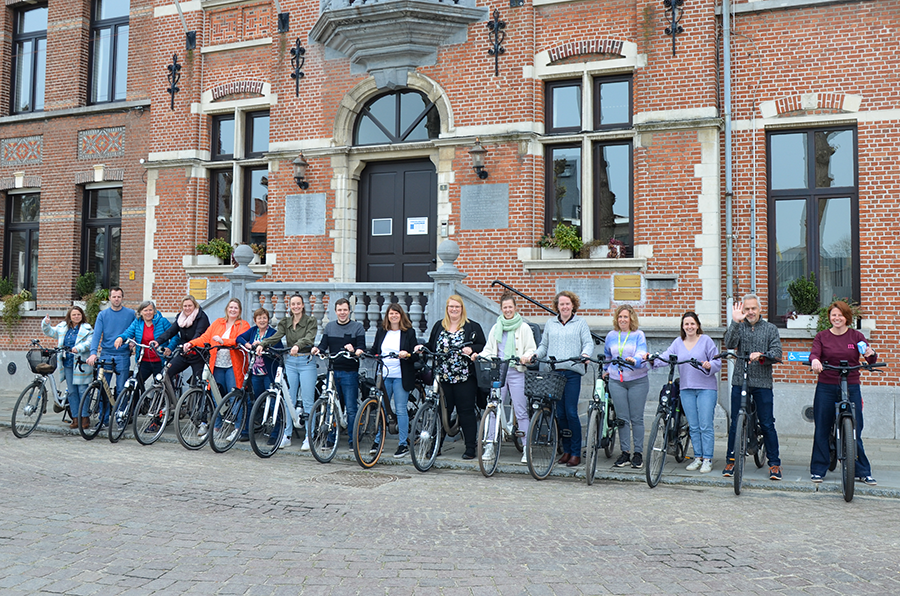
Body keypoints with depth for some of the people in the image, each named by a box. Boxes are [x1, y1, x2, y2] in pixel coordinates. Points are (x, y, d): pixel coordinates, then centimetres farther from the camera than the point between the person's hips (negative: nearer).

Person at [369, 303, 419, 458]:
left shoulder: (409, 332, 2)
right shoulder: (381, 331, 13)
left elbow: (415, 355, 0)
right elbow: (374, 350, 16)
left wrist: (407, 355, -20)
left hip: (401, 376, -3)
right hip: (383, 376, 3)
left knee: (401, 410, -1)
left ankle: (404, 444, 6)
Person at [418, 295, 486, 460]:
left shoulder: (473, 327, 4)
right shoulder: (439, 326, 15)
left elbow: (483, 347, 0)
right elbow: (432, 347, 19)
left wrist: (471, 349, -18)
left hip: (465, 378, -3)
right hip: (442, 378, 3)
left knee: (466, 412, -1)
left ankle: (470, 448, 6)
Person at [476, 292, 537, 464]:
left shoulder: (524, 327, 6)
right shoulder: (496, 328, 17)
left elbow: (532, 349, 3)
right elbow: (489, 350, 20)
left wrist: (527, 357, -18)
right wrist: (479, 356, 0)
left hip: (516, 372, -3)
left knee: (521, 411, -3)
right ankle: (490, 447, 8)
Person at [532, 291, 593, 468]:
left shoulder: (580, 323, 7)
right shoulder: (550, 323, 16)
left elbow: (588, 343, 0)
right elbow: (544, 345, 19)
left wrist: (585, 354, -21)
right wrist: (535, 355, 0)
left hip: (572, 372, -3)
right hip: (553, 372, 4)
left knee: (571, 412, -7)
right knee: (559, 413, 5)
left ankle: (576, 453, 2)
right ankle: (566, 450, 16)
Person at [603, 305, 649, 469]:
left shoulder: (638, 335, 0)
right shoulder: (611, 336, 11)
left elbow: (641, 354, -15)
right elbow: (606, 356, 27)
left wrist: (634, 360, -33)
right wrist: (606, 370, 24)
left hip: (637, 381, -3)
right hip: (616, 381, 3)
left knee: (637, 418, 1)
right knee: (622, 418, 4)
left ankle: (638, 453, 10)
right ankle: (625, 452, 12)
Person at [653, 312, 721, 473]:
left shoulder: (706, 340, 0)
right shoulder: (678, 343, 10)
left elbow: (717, 362, -1)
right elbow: (666, 356, -3)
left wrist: (710, 366, -23)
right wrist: (652, 360, -22)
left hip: (706, 388, -4)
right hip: (687, 389, 4)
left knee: (705, 425, -5)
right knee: (693, 426, 8)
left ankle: (707, 460, 2)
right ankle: (698, 457, 18)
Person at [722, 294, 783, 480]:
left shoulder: (770, 329, 8)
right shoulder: (739, 327, 7)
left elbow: (777, 353, -2)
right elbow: (729, 344, -12)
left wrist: (761, 355, -21)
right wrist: (735, 322, -21)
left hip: (762, 383, -1)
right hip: (739, 381, 1)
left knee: (767, 424, 0)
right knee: (735, 423, 6)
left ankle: (774, 463, 10)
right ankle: (731, 460, 16)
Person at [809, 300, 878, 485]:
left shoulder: (856, 336, 6)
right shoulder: (822, 336, 6)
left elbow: (871, 360, -2)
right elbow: (814, 353, -10)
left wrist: (871, 354, -26)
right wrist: (815, 361, -33)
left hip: (851, 388, 0)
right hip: (826, 388, 0)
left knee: (855, 431, 1)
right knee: (821, 430, 2)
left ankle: (862, 471, 13)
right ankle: (818, 470, 12)